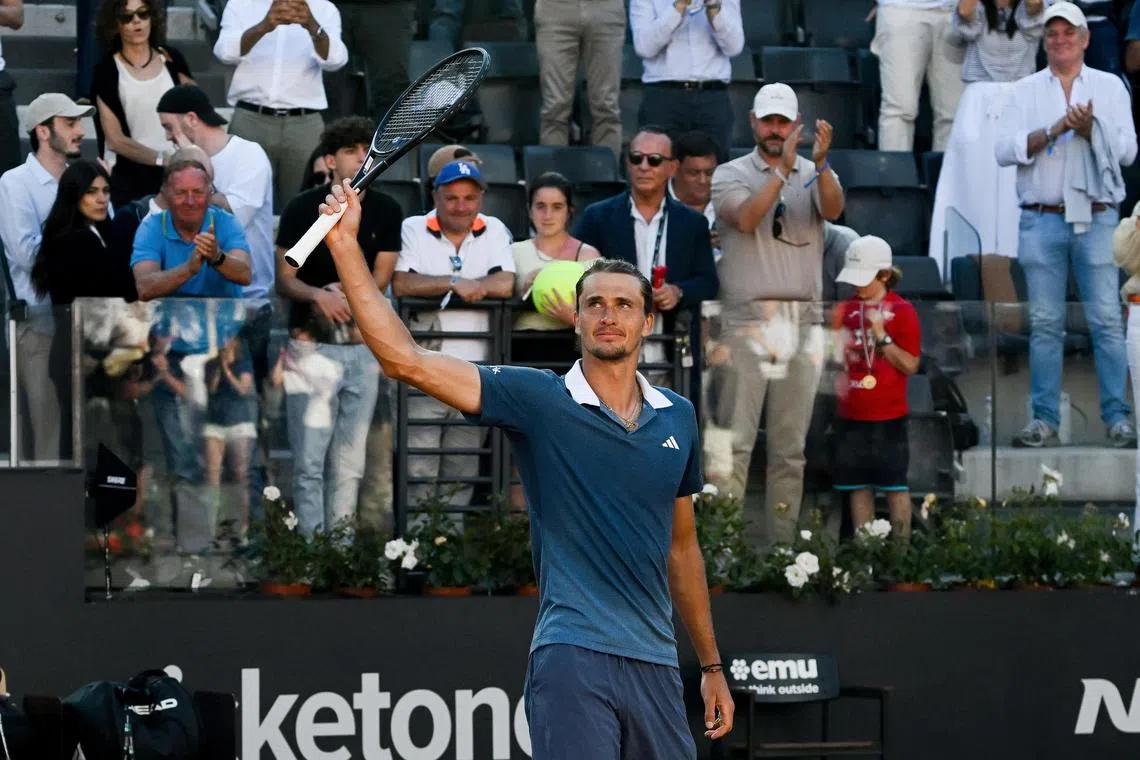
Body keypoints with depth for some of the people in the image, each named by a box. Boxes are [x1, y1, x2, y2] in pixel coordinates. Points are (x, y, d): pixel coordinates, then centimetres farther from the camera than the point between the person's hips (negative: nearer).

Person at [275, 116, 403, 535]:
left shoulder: (386, 211, 5)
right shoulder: (303, 209, -6)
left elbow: (379, 280, 4)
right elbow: (283, 280, -8)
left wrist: (340, 295, -13)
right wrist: (320, 296, -27)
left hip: (364, 347, 4)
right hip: (313, 346, -4)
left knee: (350, 464, 6)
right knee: (310, 461, -8)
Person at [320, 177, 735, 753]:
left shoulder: (677, 417, 13)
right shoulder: (539, 401, 0)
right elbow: (406, 360, -8)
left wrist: (711, 665, 23)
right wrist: (345, 243, -13)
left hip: (655, 666, 5)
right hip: (573, 659, -5)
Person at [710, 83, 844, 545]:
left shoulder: (814, 176, 12)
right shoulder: (731, 175, 6)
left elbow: (833, 210, -11)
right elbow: (746, 218, -15)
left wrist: (821, 164, -30)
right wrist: (783, 168, -24)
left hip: (802, 324, 3)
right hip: (746, 321, -3)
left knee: (790, 447, 6)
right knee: (735, 441, -8)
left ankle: (780, 542, 9)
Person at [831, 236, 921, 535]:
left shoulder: (902, 311, -6)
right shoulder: (845, 311, 7)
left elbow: (910, 365, -10)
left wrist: (882, 336, -19)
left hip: (888, 415, -4)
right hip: (852, 414, 4)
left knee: (895, 485, 0)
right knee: (859, 486, 7)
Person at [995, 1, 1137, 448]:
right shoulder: (1026, 91, 11)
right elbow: (1004, 150, -1)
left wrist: (1091, 130, -14)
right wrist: (1053, 131, -12)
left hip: (1096, 220, -1)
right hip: (1042, 221, 1)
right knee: (1045, 323, 1)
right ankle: (1045, 420, 4)